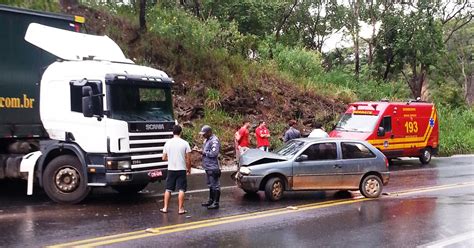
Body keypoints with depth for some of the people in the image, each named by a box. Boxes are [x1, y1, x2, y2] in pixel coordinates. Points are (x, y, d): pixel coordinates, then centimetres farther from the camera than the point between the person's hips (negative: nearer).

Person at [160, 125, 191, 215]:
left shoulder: (168, 143, 1)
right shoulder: (185, 143, -7)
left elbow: (164, 158, 6)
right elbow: (188, 159, -5)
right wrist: (189, 169, 8)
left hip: (171, 169, 3)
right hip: (181, 169, -3)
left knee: (168, 189, 12)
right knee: (181, 190, 2)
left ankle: (165, 208, 15)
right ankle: (180, 209, 2)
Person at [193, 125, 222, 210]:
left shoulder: (214, 141, -17)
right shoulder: (207, 140, 14)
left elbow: (213, 153, -24)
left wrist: (203, 152, -15)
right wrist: (199, 150, 4)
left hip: (213, 167, -10)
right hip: (208, 167, 10)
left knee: (215, 185, -2)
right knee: (210, 184, 19)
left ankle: (216, 203, 3)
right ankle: (211, 200, 30)